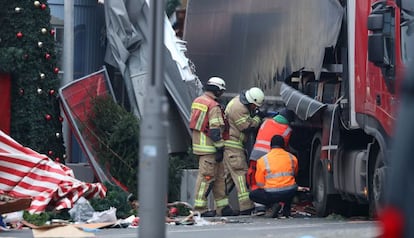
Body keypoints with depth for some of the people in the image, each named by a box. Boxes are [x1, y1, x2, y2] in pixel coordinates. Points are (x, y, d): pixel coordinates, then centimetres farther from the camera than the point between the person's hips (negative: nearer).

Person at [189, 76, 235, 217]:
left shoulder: (197, 101, 13)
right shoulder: (214, 106, -16)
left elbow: (193, 123, 20)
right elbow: (215, 130, -20)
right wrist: (220, 148, -15)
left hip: (198, 143, 10)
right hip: (209, 147, -10)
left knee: (219, 175, 14)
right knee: (206, 175, -6)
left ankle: (222, 206, 18)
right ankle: (200, 208, -6)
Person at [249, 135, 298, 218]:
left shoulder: (262, 160, -2)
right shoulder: (292, 158, 7)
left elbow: (260, 184, 4)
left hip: (272, 195, -3)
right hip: (290, 193, 3)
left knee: (252, 195, 24)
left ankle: (273, 204, -1)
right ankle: (286, 209, 17)